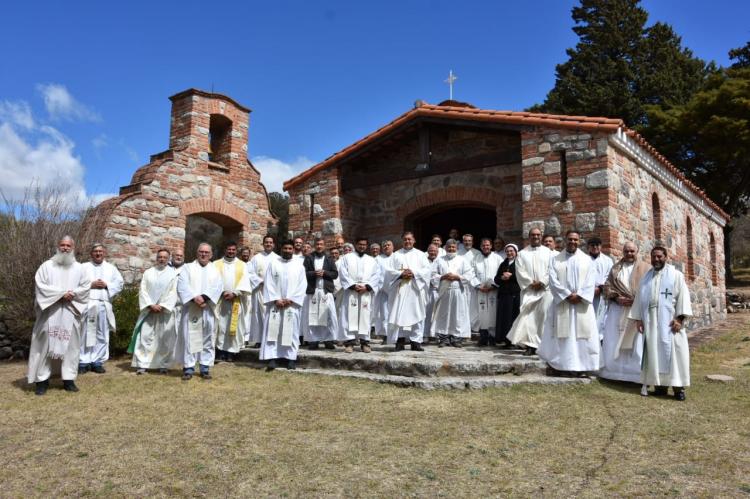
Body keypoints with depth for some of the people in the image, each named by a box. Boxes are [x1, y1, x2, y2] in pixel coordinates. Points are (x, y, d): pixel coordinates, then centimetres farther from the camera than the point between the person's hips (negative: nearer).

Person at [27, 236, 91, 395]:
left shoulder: (79, 268, 10)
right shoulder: (47, 266, 4)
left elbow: (86, 286, 4)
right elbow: (40, 285, -6)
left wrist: (72, 294, -14)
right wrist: (61, 293, -14)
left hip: (70, 313, 2)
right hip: (49, 312, -1)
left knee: (70, 345, 2)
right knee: (45, 345, -1)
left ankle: (68, 379, 6)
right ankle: (42, 379, 6)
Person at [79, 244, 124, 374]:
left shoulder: (111, 268, 17)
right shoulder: (84, 267, 12)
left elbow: (119, 283, 9)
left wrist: (106, 285, -6)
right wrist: (91, 285, -10)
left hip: (104, 305, 2)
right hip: (87, 304, -2)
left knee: (102, 335, 2)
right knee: (85, 334, -3)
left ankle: (97, 362, 7)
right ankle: (83, 362, 2)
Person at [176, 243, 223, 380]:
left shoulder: (215, 270, 14)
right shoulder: (188, 267, 11)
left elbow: (218, 286, -2)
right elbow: (182, 285, -4)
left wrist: (205, 297, -18)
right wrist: (194, 297, -19)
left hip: (209, 309, 2)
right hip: (191, 308, -1)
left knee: (207, 338, 3)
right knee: (189, 338, -4)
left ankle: (205, 367, 8)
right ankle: (188, 368, 1)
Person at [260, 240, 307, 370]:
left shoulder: (299, 266, 8)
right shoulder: (273, 263, 6)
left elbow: (302, 286, 2)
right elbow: (268, 284, 0)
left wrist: (291, 300, -10)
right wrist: (276, 300, -11)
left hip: (292, 305, 1)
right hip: (275, 304, 0)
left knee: (291, 332, 2)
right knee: (272, 331, -5)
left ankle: (290, 358, 7)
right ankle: (272, 358, -6)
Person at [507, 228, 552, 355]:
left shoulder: (548, 252, 11)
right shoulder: (522, 254, 10)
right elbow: (520, 272, 1)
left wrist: (542, 283, -10)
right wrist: (531, 283, -10)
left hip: (545, 289, 0)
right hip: (528, 290, 0)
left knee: (543, 316, -3)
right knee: (528, 316, -6)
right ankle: (530, 345, -4)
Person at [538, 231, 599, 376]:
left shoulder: (587, 259, 9)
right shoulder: (555, 259, 6)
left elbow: (590, 281, 1)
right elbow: (553, 281, -3)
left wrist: (579, 295, -13)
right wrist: (568, 295, -13)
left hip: (582, 303, 1)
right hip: (562, 302, 0)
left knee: (582, 333, -2)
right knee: (562, 333, 1)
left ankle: (581, 365, 2)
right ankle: (561, 364, 6)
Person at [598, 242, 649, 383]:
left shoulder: (645, 268, 7)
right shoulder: (615, 268, 15)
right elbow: (608, 285, 9)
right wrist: (616, 297, -8)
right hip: (617, 309, 3)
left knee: (636, 342, -4)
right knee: (613, 341, 2)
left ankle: (636, 373, 2)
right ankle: (613, 370, 10)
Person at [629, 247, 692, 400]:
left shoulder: (676, 275, 3)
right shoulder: (646, 277, 14)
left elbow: (683, 296, -5)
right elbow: (640, 298, 14)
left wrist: (679, 317, -14)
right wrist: (638, 318, 7)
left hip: (669, 321, -3)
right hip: (651, 321, 4)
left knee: (673, 351, -5)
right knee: (654, 352, 3)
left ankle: (678, 386, 0)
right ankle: (660, 385, 10)